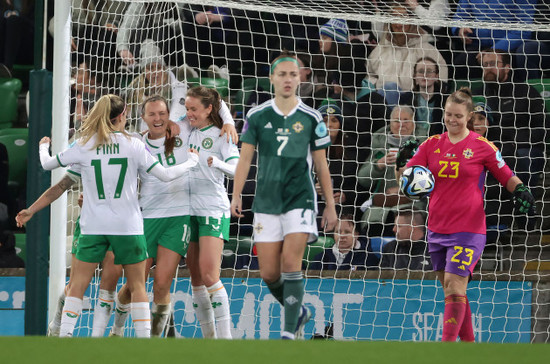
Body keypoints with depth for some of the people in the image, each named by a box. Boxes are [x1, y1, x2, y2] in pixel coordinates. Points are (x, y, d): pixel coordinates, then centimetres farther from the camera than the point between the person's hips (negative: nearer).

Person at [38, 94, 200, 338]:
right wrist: (191, 162, 18)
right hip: (127, 226, -1)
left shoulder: (83, 146, 0)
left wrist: (43, 147, 34)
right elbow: (165, 175, 0)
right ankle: (144, 337, 3)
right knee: (137, 285, 7)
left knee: (78, 284, 6)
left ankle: (64, 335, -4)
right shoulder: (132, 145, -3)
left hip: (93, 226, 1)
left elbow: (46, 164, 11)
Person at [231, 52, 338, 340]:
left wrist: (330, 206, 9)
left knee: (291, 262, -16)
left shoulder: (311, 118, 4)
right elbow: (245, 158, 4)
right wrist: (236, 195, -8)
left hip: (300, 200, -2)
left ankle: (289, 331, -13)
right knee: (269, 273, 0)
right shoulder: (257, 116, 5)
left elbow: (321, 165, 9)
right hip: (266, 202, 2)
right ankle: (298, 311, 27)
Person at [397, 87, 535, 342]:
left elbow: (507, 177, 6)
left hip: (468, 230, -5)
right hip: (437, 229, 5)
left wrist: (521, 191, -14)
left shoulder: (482, 146, -3)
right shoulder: (432, 145, 6)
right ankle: (468, 343, 21)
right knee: (451, 291, 10)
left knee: (454, 288, -14)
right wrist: (402, 165, -17)